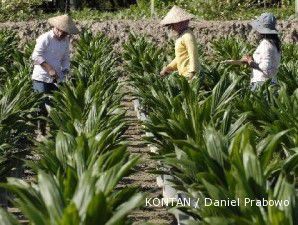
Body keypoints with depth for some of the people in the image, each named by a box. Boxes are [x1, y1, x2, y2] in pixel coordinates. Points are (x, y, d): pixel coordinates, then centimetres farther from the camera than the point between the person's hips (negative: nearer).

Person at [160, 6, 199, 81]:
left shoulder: (188, 36, -14)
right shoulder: (181, 35, 16)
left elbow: (193, 55, -20)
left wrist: (192, 72, -26)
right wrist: (168, 68, 21)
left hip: (188, 74, -9)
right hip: (183, 74, 9)